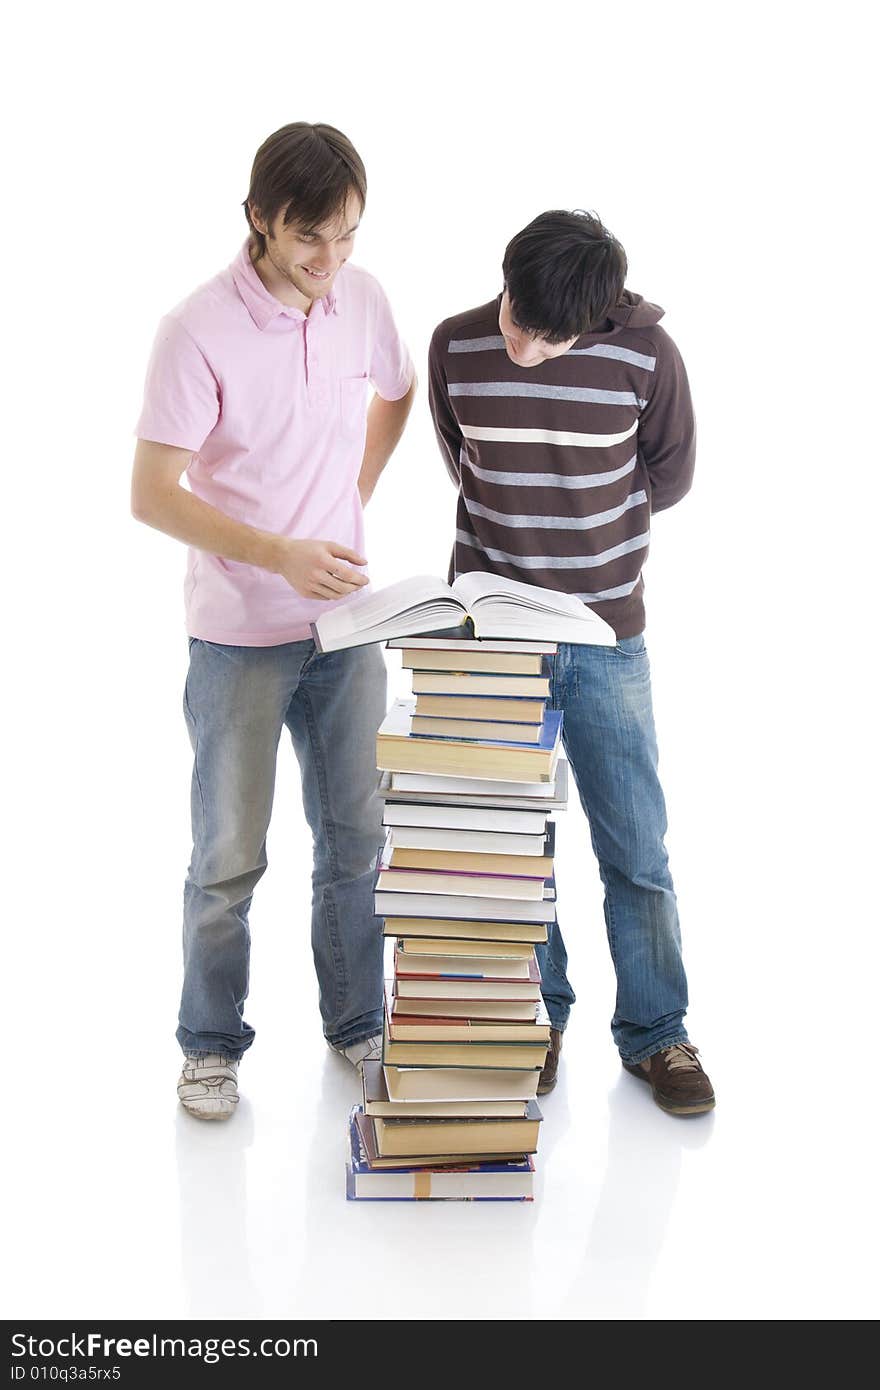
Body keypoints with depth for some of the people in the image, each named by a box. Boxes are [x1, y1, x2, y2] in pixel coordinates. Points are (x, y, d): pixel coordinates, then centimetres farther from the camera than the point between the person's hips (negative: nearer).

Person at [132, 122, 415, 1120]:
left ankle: (356, 1025, 31)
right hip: (240, 636, -5)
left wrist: (354, 496, 9)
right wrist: (279, 555, -29)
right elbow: (152, 494, -18)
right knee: (231, 858, 6)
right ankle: (211, 1045, 25)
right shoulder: (199, 332, -17)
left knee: (355, 839, 13)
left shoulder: (362, 299, 0)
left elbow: (397, 392, 21)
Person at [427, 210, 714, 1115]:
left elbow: (669, 474, 3)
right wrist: (532, 513, 2)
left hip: (605, 633, -1)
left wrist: (580, 515, -1)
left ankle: (653, 1033, 21)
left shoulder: (645, 351, -11)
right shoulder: (457, 345, -5)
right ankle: (538, 1018, 28)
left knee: (636, 847, 4)